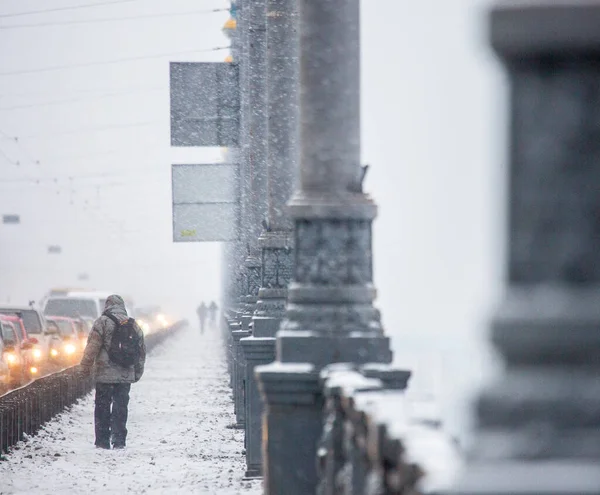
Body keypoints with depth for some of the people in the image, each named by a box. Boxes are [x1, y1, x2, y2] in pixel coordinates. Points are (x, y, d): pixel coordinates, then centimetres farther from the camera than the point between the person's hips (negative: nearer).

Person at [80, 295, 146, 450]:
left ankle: (102, 441, 3)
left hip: (105, 374, -4)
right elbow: (141, 351, 15)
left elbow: (92, 347, -10)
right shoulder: (133, 325, 11)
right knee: (120, 408, 8)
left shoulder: (103, 322, -5)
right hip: (126, 376, 4)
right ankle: (119, 441, 3)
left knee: (102, 407, 3)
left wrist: (86, 366, -2)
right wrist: (137, 373, 22)